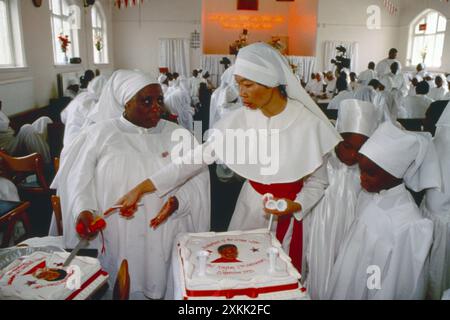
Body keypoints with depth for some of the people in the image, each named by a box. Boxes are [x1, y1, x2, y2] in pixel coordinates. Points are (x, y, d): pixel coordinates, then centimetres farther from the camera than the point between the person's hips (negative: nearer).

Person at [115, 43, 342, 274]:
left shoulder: (308, 123, -18)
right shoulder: (239, 120, -11)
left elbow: (318, 182, -6)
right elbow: (197, 157, -11)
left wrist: (297, 206, -26)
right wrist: (141, 188, -14)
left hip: (289, 214, -2)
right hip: (249, 209, 2)